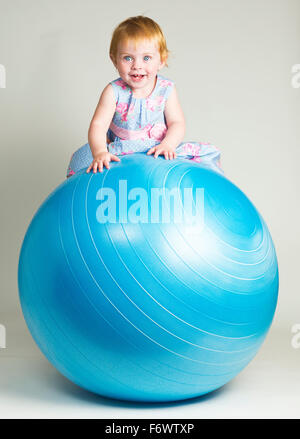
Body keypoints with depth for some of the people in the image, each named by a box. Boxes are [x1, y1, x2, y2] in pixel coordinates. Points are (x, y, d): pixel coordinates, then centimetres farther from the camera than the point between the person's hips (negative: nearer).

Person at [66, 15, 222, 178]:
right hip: (120, 151, 0)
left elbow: (177, 123, -9)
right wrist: (100, 152, -38)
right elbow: (98, 125, -19)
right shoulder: (114, 91, -12)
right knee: (82, 157, -20)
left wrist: (167, 145, -30)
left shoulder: (166, 89, -7)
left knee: (206, 152, -16)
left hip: (157, 150, 0)